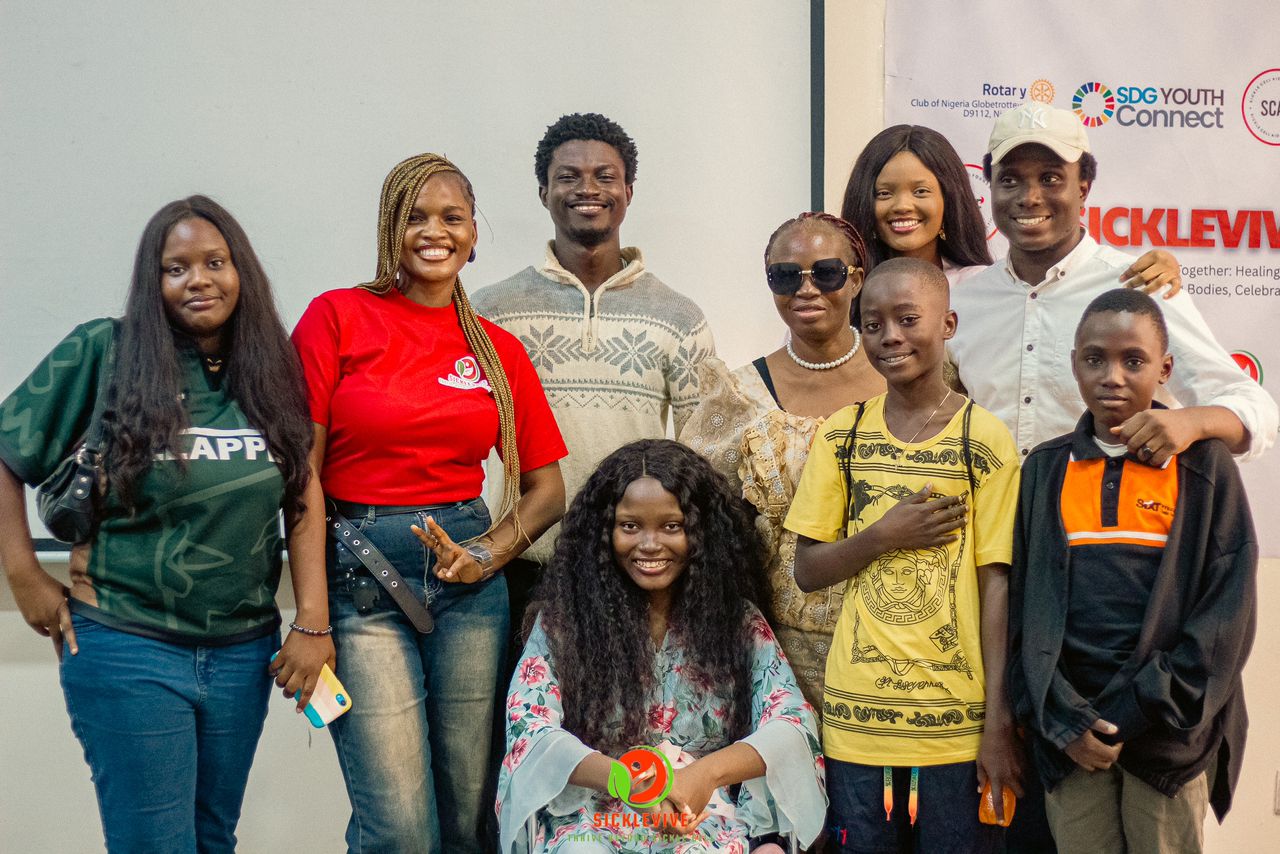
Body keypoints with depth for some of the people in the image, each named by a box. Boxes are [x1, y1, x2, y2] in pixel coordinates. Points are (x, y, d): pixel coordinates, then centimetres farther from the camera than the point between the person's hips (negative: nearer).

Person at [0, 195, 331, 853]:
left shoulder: (271, 368, 4)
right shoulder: (101, 353, -6)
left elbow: (304, 492, 1)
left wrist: (312, 622, -5)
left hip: (244, 651, 4)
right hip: (128, 650, -4)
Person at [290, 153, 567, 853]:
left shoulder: (498, 349, 9)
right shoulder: (337, 317, 0)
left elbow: (546, 489, 14)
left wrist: (487, 555, -5)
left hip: (469, 579, 3)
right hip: (361, 580, -3)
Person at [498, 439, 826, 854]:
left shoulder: (737, 618, 5)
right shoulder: (565, 617, 2)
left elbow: (792, 725, -4)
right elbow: (529, 730, -8)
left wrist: (706, 774, -23)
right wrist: (627, 780, -25)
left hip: (706, 817, 1)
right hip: (589, 812, -1)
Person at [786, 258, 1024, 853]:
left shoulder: (985, 439, -5)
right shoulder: (841, 436, 3)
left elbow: (996, 583, -6)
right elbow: (806, 571, 4)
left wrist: (999, 724, -8)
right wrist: (882, 537, -13)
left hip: (957, 723, -2)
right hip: (857, 719, 2)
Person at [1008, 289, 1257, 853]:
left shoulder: (1203, 465, -1)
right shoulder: (1046, 470, 6)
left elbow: (1227, 611, -6)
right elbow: (1023, 605, 3)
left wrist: (1134, 717, -11)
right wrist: (1062, 721, -8)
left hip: (1166, 735, -2)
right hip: (1070, 736, 2)